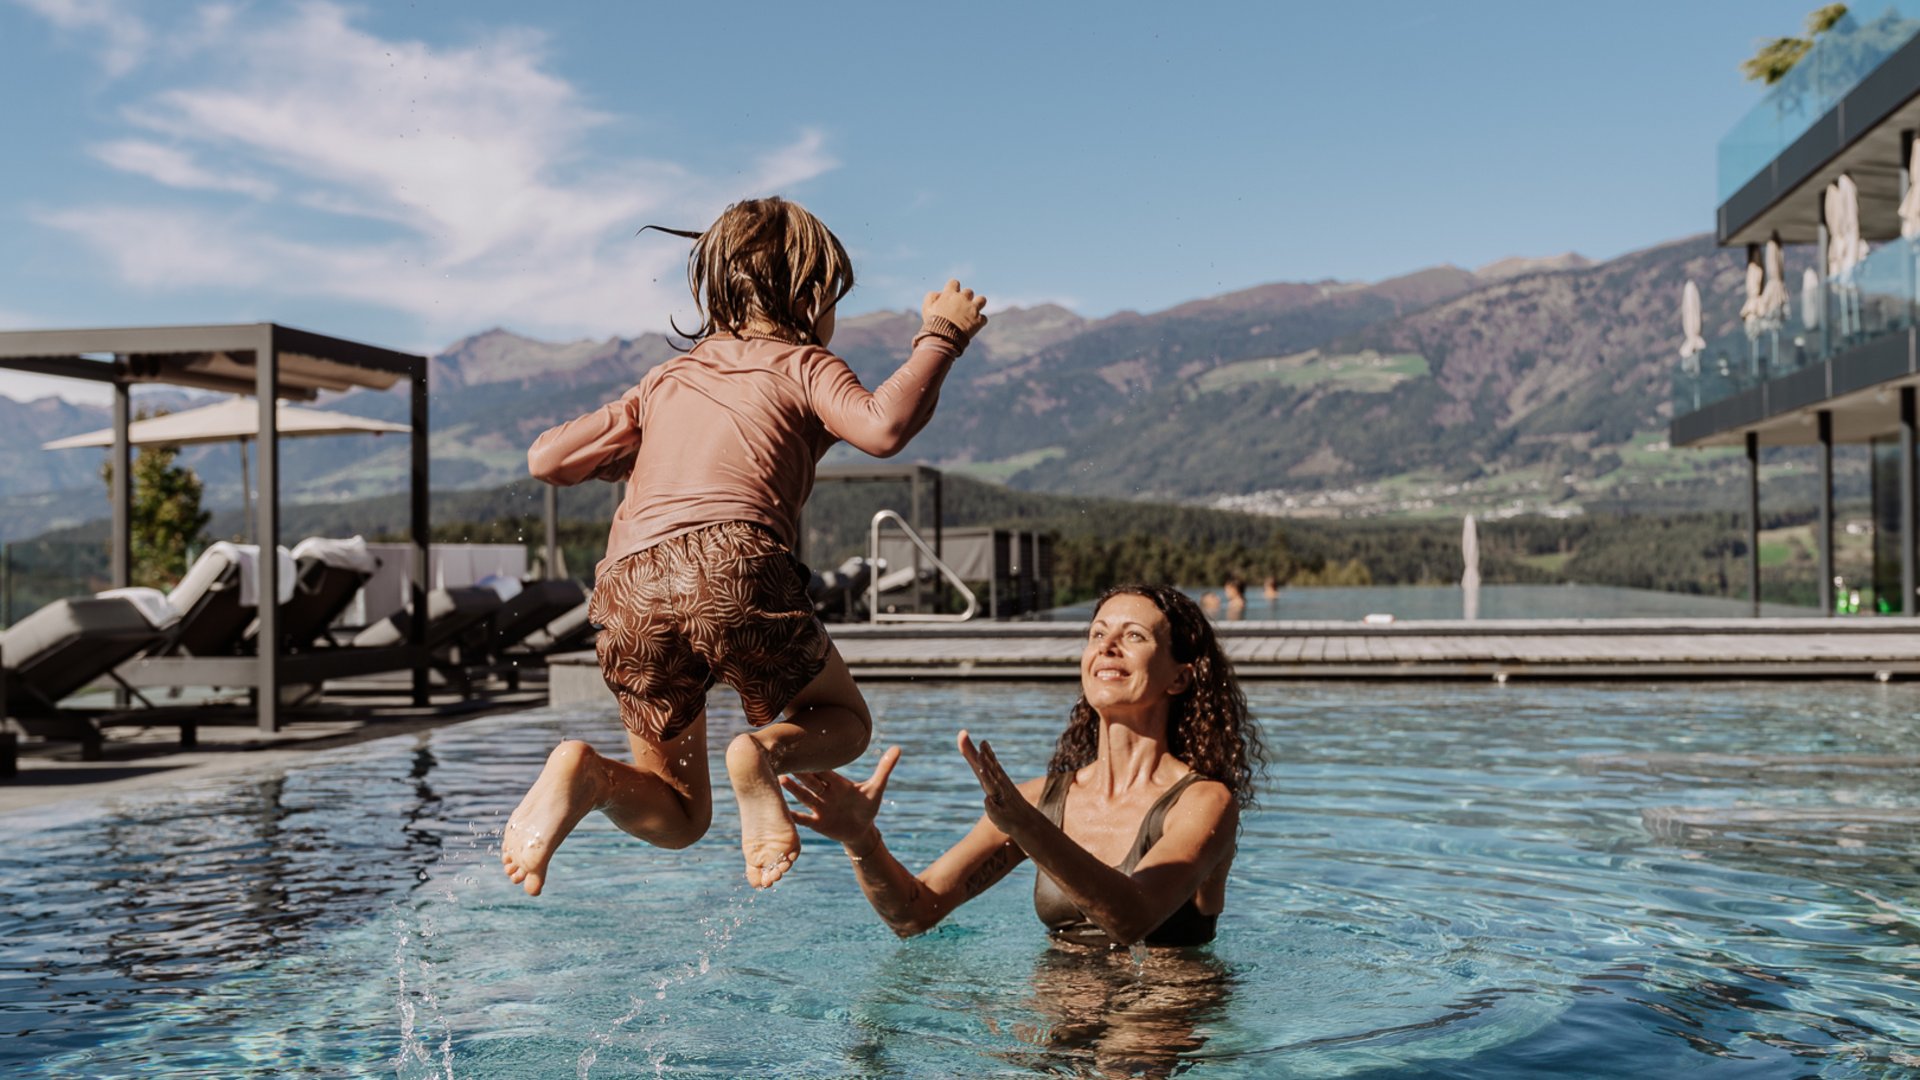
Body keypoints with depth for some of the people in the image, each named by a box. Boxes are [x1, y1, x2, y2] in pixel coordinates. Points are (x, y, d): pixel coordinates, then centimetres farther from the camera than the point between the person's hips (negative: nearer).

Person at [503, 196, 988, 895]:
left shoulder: (665, 380, 30)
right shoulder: (802, 364, 16)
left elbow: (545, 458, 27)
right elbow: (882, 427, -5)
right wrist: (941, 337, 9)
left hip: (628, 589, 5)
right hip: (735, 568, -4)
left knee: (678, 817, 18)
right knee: (844, 719, 21)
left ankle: (585, 774, -13)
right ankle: (763, 752, -12)